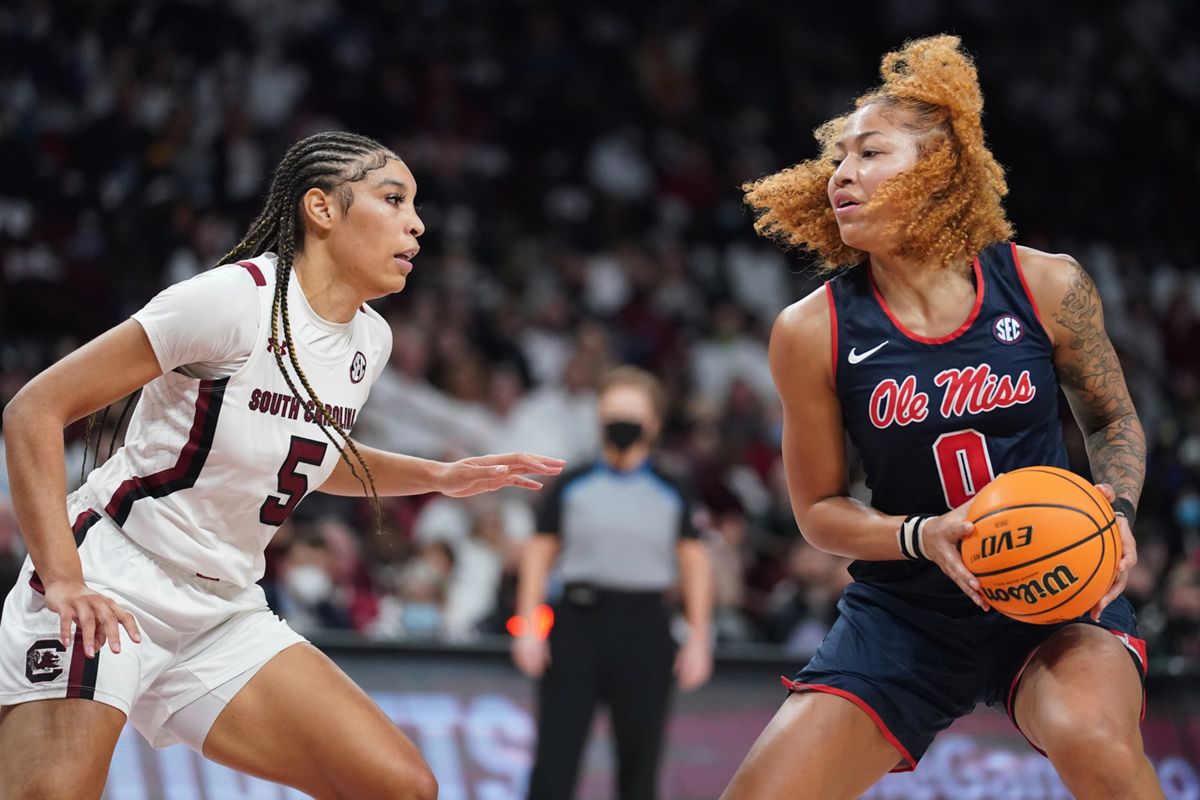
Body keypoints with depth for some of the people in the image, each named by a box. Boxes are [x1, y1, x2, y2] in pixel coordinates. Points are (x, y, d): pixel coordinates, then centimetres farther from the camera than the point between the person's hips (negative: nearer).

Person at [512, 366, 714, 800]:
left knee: (640, 756, 4)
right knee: (556, 752, -7)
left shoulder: (671, 495, 9)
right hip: (578, 622, -1)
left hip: (644, 625, 1)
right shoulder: (572, 487, 7)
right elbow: (538, 554, 7)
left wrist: (698, 639, 2)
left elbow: (695, 564, 9)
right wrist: (527, 627, -2)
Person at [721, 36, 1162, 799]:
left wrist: (1116, 511, -12)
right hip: (906, 608, 2)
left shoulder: (1047, 286, -8)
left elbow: (1113, 420, 9)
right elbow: (819, 507, 1)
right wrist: (923, 537, -18)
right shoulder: (815, 331, -8)